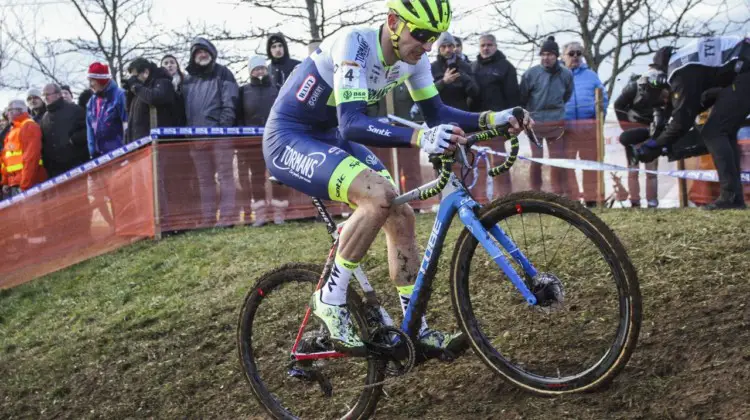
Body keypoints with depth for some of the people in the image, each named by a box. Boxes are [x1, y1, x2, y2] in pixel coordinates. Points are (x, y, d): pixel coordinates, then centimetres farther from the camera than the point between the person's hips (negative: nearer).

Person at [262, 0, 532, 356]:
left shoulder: (412, 57, -5)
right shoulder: (355, 43, -28)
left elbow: (436, 113, 5)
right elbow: (351, 123, -39)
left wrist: (491, 119, -11)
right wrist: (419, 138, -52)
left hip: (329, 137, 8)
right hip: (288, 139, -8)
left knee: (401, 216, -1)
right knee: (379, 195, -30)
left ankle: (418, 331, 9)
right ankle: (330, 300, -13)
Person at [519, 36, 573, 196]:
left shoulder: (566, 74, -1)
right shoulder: (531, 74, -6)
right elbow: (522, 98, 1)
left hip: (556, 123, 2)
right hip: (535, 122, -2)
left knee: (558, 159, 4)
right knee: (536, 159, 2)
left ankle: (560, 194, 12)